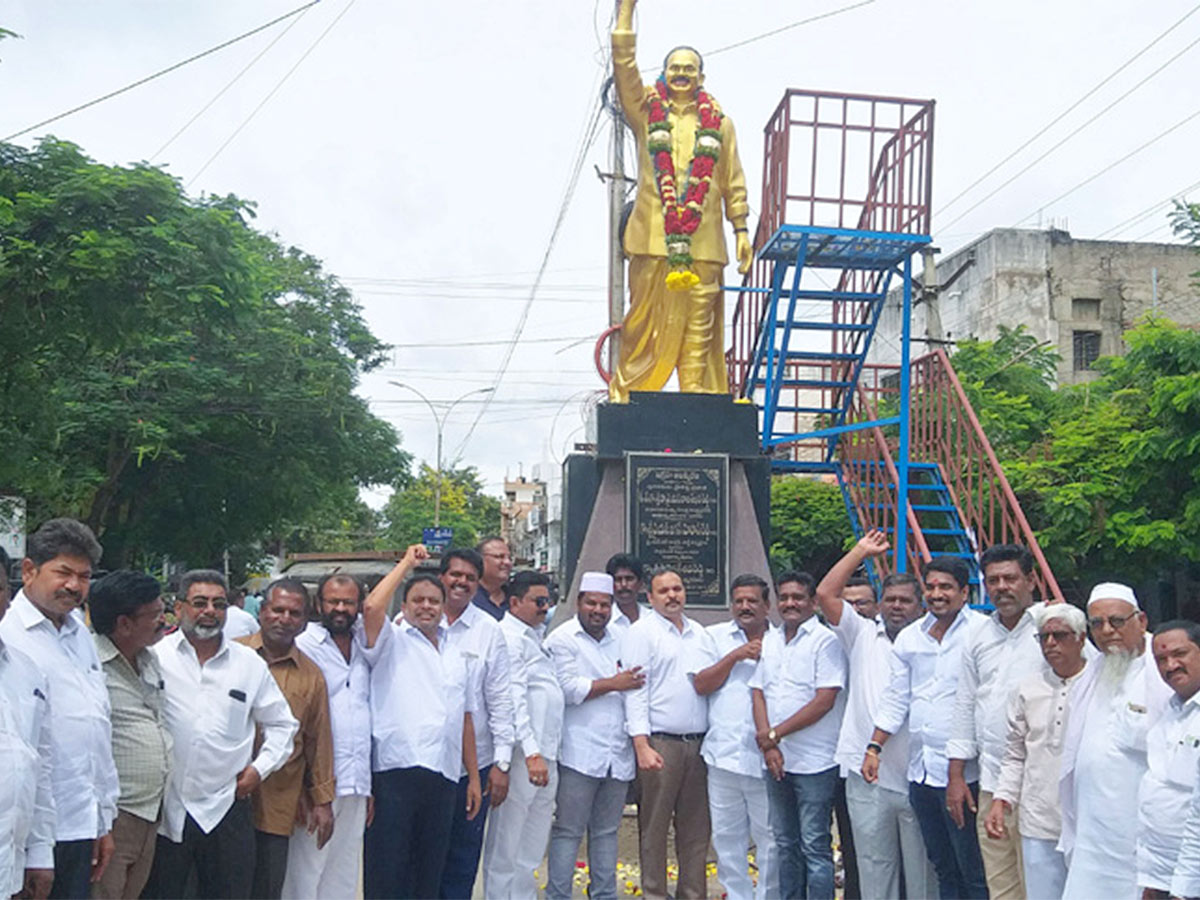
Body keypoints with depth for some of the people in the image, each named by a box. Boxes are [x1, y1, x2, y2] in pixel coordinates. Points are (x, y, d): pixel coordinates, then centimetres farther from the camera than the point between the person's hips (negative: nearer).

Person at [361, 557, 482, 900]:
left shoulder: (457, 656, 20)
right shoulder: (392, 643, 5)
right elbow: (372, 607, -16)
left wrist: (474, 778, 15)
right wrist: (407, 562, -4)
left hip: (444, 776, 5)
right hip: (395, 770, -5)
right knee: (387, 872, -2)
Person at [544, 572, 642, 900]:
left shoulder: (618, 640, 17)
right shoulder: (562, 639, -2)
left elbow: (633, 684, 23)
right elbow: (568, 688, -13)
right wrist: (614, 684, -6)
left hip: (617, 754, 6)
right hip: (579, 753, -6)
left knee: (607, 831, 13)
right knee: (568, 831, -1)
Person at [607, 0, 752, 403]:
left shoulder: (719, 123, 15)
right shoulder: (645, 110, 12)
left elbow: (734, 181, 14)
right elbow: (623, 64, 2)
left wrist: (741, 230, 8)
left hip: (702, 241, 1)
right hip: (652, 237, -1)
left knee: (698, 327, 0)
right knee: (644, 321, 0)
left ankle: (697, 399, 4)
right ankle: (624, 393, 9)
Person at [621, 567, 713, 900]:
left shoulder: (700, 634, 17)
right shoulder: (641, 632, -1)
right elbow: (635, 690, -8)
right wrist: (642, 746, -16)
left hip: (699, 743, 5)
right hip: (660, 743, -5)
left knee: (696, 828, 10)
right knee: (654, 826, 0)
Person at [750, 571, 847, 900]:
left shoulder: (826, 641, -8)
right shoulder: (769, 641, 12)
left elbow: (825, 700, -15)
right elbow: (757, 692, 10)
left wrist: (775, 734, -12)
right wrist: (768, 744, -4)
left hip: (814, 762, -6)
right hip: (776, 761, 7)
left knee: (815, 847, -1)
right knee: (785, 845, 15)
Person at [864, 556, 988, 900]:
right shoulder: (910, 637, 12)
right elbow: (895, 698, 16)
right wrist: (874, 747, 8)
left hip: (962, 772, -6)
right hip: (920, 771, 6)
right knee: (942, 867, 15)